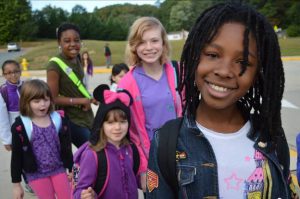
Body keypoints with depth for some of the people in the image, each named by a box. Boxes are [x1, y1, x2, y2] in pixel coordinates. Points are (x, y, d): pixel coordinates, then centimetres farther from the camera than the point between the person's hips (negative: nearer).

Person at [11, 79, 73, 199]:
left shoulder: (59, 120, -6)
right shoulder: (20, 126, -13)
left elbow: (67, 148, 4)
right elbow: (16, 157, -6)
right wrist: (16, 184, -3)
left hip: (58, 169, 2)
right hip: (36, 174, -2)